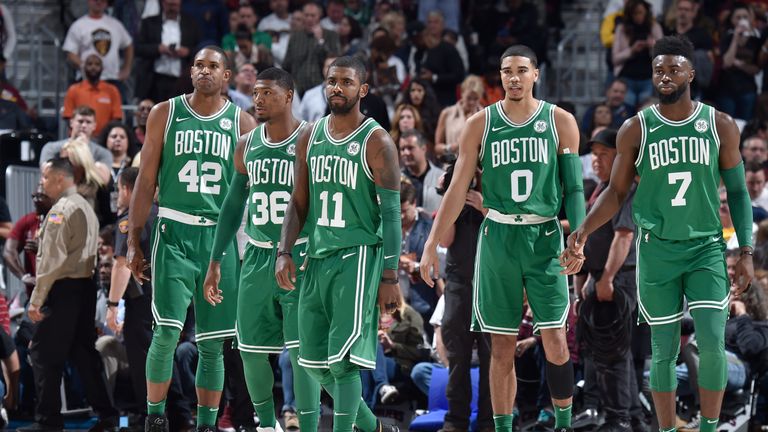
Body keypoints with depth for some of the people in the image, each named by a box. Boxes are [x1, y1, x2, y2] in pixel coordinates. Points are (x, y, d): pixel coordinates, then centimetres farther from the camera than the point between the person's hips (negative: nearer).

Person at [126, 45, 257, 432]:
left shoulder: (242, 123, 7)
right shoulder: (165, 114, 5)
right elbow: (146, 180, 6)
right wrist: (134, 241, 2)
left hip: (220, 237, 1)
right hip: (174, 233, -1)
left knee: (212, 344, 4)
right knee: (167, 331, -13)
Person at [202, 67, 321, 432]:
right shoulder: (247, 146, 8)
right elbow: (233, 205, 17)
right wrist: (215, 262, 16)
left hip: (301, 257, -5)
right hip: (257, 259, 5)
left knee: (301, 350, -12)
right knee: (252, 349, 7)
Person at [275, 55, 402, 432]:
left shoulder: (376, 143, -7)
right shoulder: (310, 139, 10)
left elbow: (391, 214, -9)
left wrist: (390, 277, -13)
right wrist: (284, 252, 3)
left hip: (358, 258, -7)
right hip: (318, 258, 7)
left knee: (343, 359, -13)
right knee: (315, 362, 10)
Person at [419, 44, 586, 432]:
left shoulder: (560, 122, 3)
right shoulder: (480, 124, 4)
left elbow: (573, 185, 4)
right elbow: (458, 189, 5)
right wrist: (432, 244, 1)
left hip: (544, 238, -1)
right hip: (498, 237, 1)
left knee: (555, 341, -8)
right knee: (502, 346, 3)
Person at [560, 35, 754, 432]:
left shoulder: (720, 126, 0)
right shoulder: (636, 130, -2)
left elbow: (738, 191, 6)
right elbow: (616, 191, 5)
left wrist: (746, 253, 0)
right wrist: (583, 231, -10)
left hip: (707, 249, 0)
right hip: (657, 250, 0)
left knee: (712, 345, -11)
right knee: (664, 351, 3)